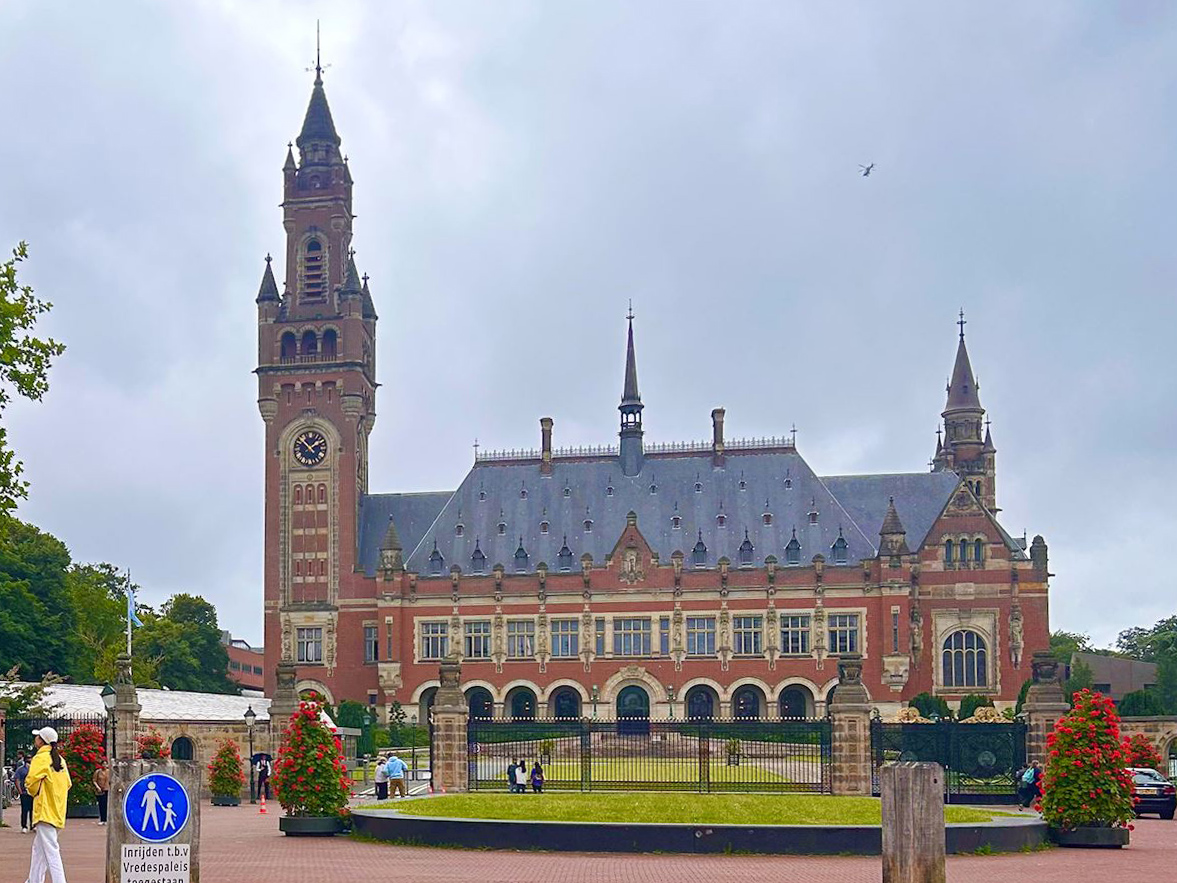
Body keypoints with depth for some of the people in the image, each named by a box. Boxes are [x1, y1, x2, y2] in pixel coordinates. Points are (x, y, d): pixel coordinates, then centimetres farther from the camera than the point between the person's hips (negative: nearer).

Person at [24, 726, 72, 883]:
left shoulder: (41, 758, -11)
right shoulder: (59, 759, 13)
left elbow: (31, 781, -20)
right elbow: (67, 783, 14)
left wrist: (34, 792, 0)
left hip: (45, 811, -8)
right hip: (57, 810, 8)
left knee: (50, 851, -12)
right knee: (38, 849, 17)